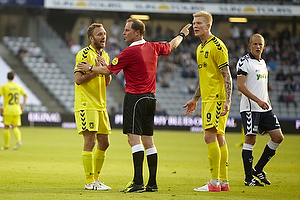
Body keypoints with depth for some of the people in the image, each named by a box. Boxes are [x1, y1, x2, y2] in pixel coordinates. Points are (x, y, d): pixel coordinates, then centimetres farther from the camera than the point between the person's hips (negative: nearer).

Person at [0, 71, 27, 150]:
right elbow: (25, 95, 16)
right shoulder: (18, 86, 6)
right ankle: (18, 140, -21)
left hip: (7, 110, -3)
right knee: (15, 127, 5)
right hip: (17, 110, 3)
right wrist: (23, 105, 18)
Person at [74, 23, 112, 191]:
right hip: (86, 105, -8)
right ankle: (90, 182, -5)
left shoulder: (105, 55, 16)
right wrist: (97, 71, -19)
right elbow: (78, 79, -16)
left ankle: (96, 178, 20)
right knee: (90, 142, -9)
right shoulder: (84, 54, -9)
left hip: (100, 105, 8)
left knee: (104, 142, 9)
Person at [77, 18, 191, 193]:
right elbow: (172, 46, 28)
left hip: (135, 98, -8)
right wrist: (182, 35, 49)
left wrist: (90, 68, 9)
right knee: (148, 140, 11)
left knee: (134, 138, -12)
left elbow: (108, 70, -7)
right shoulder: (153, 47, 8)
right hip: (150, 98, 8)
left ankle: (138, 182, -20)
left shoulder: (130, 52, -13)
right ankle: (152, 183, 12)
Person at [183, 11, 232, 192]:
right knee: (218, 138, 9)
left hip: (217, 98, -9)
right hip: (207, 99, 9)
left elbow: (227, 75, -15)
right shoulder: (200, 48, 17)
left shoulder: (217, 46, -11)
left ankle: (214, 182, -14)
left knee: (210, 136, -14)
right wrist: (195, 99, 28)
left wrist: (227, 100, -22)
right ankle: (224, 182, 11)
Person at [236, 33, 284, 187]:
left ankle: (258, 169, 14)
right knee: (250, 140, -7)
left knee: (278, 137, 2)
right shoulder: (244, 62, -7)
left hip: (265, 109, 8)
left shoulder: (263, 63, 19)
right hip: (250, 108, -8)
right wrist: (258, 100, -21)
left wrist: (268, 103, 18)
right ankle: (248, 178, 0)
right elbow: (240, 86, -15)